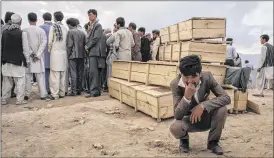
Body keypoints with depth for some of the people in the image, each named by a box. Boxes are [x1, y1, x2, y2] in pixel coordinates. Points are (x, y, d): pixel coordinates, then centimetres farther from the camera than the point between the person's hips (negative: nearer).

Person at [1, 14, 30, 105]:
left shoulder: (4, 32, 4)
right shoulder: (22, 33, -11)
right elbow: (25, 49, -8)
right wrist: (27, 60, 1)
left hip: (6, 61, 5)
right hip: (18, 61, -5)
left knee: (7, 82, 13)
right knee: (20, 81, 3)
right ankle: (19, 100, 6)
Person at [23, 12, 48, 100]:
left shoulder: (24, 31, -4)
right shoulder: (41, 30, -3)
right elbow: (43, 43, -8)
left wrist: (30, 53, -6)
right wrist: (37, 54, -8)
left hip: (27, 57, 0)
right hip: (39, 57, 0)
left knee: (27, 76, 9)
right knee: (40, 76, 4)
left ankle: (26, 94, 13)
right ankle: (43, 94, 4)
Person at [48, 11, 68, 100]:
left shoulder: (53, 27, -5)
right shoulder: (65, 28, 4)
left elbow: (50, 41, -5)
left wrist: (49, 50, 9)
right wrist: (64, 49, 14)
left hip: (55, 53, -4)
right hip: (64, 53, 4)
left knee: (55, 75, -2)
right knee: (63, 75, 9)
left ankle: (55, 94, 0)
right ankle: (62, 93, 16)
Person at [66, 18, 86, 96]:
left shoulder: (70, 32, -6)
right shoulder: (82, 32, 11)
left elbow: (69, 45, -10)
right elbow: (85, 44, 10)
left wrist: (68, 54, -3)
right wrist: (83, 53, 15)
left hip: (73, 55, -6)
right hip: (81, 55, 6)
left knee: (73, 73, -4)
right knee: (80, 73, 10)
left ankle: (74, 91, -5)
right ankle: (79, 90, 15)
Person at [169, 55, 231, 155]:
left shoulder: (207, 77, -21)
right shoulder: (175, 84, -25)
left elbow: (226, 98, -25)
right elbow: (177, 115, -28)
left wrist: (203, 105, -37)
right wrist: (187, 97, -45)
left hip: (206, 117, 2)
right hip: (188, 120, -2)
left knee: (222, 109, -28)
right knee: (174, 128, -33)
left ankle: (213, 142, 0)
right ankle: (184, 139, 8)